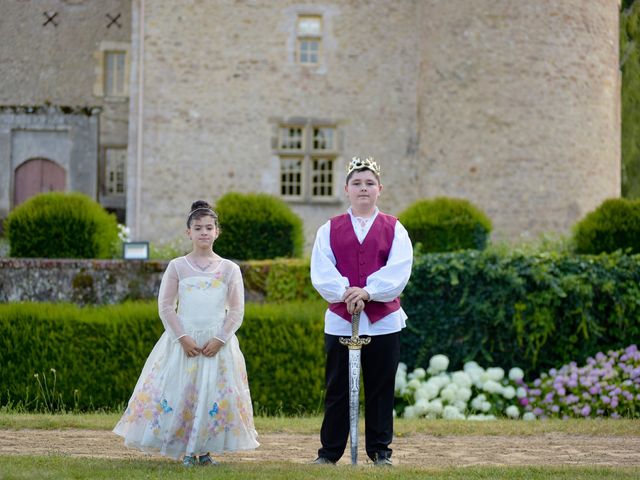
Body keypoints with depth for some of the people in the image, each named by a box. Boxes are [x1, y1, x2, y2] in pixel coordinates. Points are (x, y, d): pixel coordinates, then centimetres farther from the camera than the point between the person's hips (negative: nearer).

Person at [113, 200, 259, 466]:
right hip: (183, 340, 0)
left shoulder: (229, 269, 4)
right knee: (180, 391, -6)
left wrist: (219, 339, -10)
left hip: (217, 342, 0)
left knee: (216, 393, -3)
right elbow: (165, 306, 0)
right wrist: (183, 338, -11)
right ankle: (187, 451, 4)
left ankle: (205, 450, 9)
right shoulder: (177, 266, 3)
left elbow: (237, 311, 2)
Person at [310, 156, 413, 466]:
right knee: (337, 389, 4)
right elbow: (321, 272, -4)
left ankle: (380, 450, 14)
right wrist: (345, 294, -20)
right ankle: (330, 451, 11)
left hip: (383, 321, 0)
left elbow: (399, 270, -8)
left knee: (380, 389, 5)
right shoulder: (330, 230, 7)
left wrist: (368, 292, -20)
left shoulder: (393, 229, 6)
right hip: (340, 320, 0)